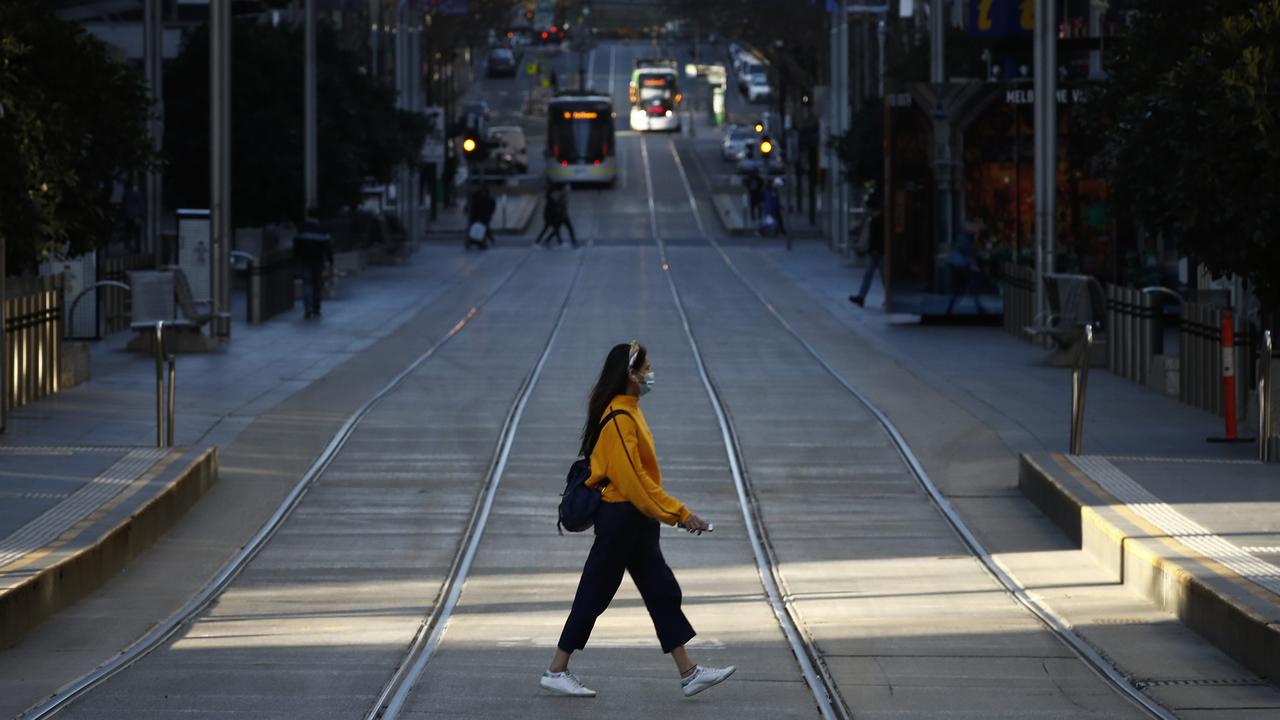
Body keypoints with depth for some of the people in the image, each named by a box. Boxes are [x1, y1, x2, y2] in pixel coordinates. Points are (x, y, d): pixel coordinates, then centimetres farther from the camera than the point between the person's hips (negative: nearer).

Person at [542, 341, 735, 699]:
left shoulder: (629, 412, 11)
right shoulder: (619, 419, -20)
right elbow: (633, 478, -23)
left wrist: (674, 512, 14)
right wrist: (680, 514, -20)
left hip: (636, 522, 10)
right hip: (620, 518, -10)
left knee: (663, 593, 9)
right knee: (594, 595, 0)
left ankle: (689, 673, 12)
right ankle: (556, 672, 10)